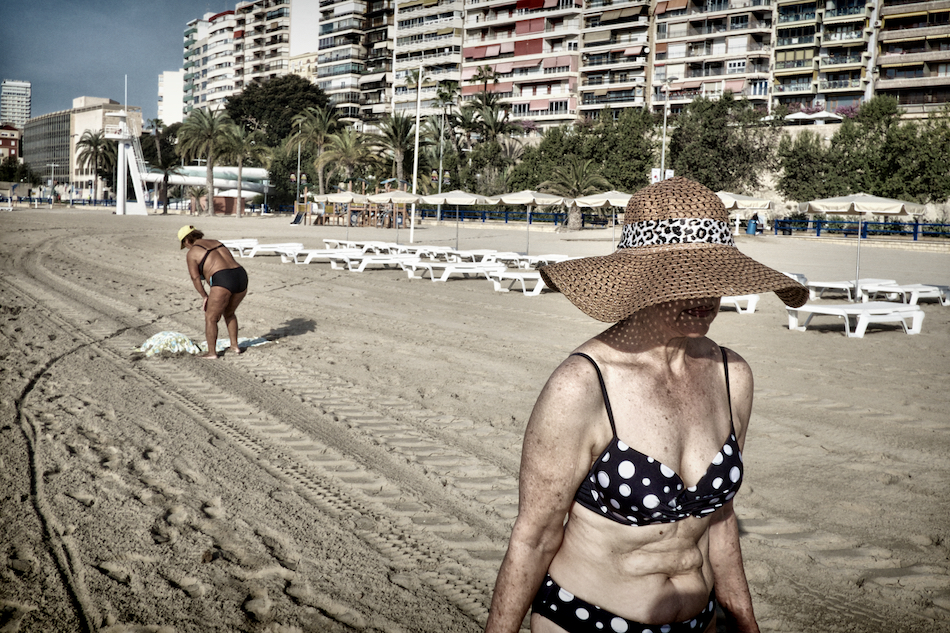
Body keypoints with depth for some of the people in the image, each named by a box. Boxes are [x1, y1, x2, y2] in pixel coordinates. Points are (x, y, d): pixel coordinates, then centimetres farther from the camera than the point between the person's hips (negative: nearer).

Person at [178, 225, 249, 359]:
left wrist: (205, 296, 10)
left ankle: (212, 352, 14)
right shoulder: (216, 243, 28)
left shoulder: (191, 253, 8)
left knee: (210, 318, 10)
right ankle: (235, 346, 30)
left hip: (223, 282, -7)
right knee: (229, 313, 28)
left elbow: (195, 277, 0)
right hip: (241, 277, 7)